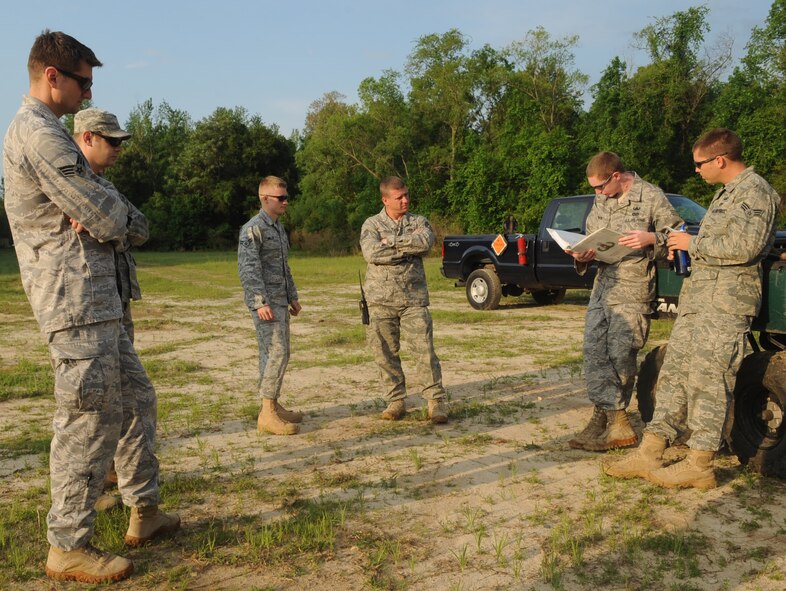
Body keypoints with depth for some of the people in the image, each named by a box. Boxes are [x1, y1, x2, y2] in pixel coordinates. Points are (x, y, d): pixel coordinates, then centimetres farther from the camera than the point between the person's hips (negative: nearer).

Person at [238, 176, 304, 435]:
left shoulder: (279, 228, 17)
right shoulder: (253, 228, -12)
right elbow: (247, 268, -19)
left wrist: (292, 296, 23)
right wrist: (260, 302, -24)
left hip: (280, 300, 9)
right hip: (265, 302, -9)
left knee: (277, 353, 12)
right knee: (276, 351, -13)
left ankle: (273, 406, 21)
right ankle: (267, 414, -8)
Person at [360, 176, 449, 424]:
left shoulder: (419, 222, 9)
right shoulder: (371, 224, 5)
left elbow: (426, 242, -14)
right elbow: (372, 253, -15)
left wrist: (391, 241, -12)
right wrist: (408, 248, -10)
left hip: (414, 299, 0)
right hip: (381, 300, 0)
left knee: (424, 350, -5)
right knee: (385, 353, 5)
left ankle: (436, 400, 5)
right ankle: (396, 401, 19)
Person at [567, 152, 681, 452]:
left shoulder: (651, 197, -4)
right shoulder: (601, 201, 15)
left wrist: (651, 239, -21)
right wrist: (582, 255, 2)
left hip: (633, 290, -7)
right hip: (602, 284, 7)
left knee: (620, 354, -4)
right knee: (594, 351, 2)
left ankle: (606, 415, 11)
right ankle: (615, 423, 10)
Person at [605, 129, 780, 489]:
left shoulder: (755, 191, -9)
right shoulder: (725, 193, 23)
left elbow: (745, 246, -21)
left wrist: (693, 244, -11)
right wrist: (691, 246, 14)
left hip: (725, 303, -10)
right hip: (699, 298, 10)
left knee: (707, 382, -7)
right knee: (674, 374, 7)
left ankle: (699, 466, 2)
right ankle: (649, 455, 10)